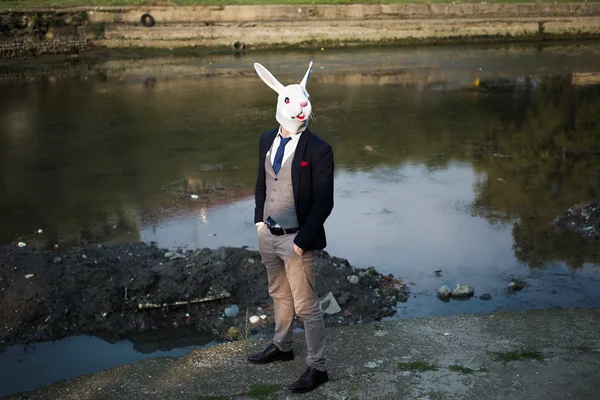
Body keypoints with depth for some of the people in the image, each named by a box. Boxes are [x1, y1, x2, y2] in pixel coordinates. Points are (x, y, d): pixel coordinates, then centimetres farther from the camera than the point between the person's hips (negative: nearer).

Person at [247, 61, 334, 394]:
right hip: (268, 234, 7)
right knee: (278, 295, 24)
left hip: (296, 240, -6)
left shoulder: (318, 150, -17)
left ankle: (317, 367, 18)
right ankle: (282, 346, 45)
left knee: (306, 305, 3)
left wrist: (302, 241, -17)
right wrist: (259, 220, 9)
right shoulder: (267, 140, 2)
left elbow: (323, 203, -15)